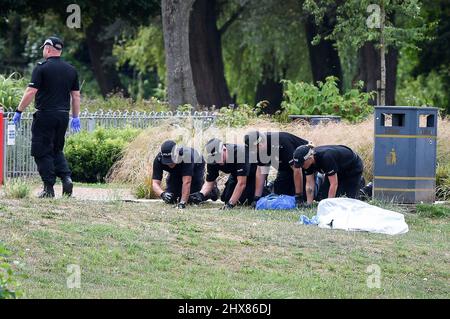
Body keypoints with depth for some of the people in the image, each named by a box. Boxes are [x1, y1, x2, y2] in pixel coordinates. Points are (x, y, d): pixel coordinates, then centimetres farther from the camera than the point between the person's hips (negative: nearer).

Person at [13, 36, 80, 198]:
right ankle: (66, 177, -2)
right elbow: (76, 95, 14)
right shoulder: (71, 70, 10)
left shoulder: (42, 67, -8)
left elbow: (31, 92, -12)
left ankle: (49, 188, -2)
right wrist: (75, 117, 21)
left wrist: (19, 111, -6)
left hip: (45, 115, -6)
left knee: (42, 152, 1)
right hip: (63, 115, 6)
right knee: (57, 150, 19)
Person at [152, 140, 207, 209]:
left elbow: (186, 182, -49)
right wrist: (162, 194, -59)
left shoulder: (186, 156, -45)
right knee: (170, 199, -8)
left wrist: (183, 202, -58)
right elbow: (155, 183, -38)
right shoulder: (158, 160, -34)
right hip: (176, 172, 4)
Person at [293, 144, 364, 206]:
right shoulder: (309, 162, -19)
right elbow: (309, 185, -13)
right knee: (323, 196, -5)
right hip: (339, 171, 7)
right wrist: (308, 205, -17)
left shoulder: (326, 157, -41)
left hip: (353, 169, -7)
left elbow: (334, 184, -38)